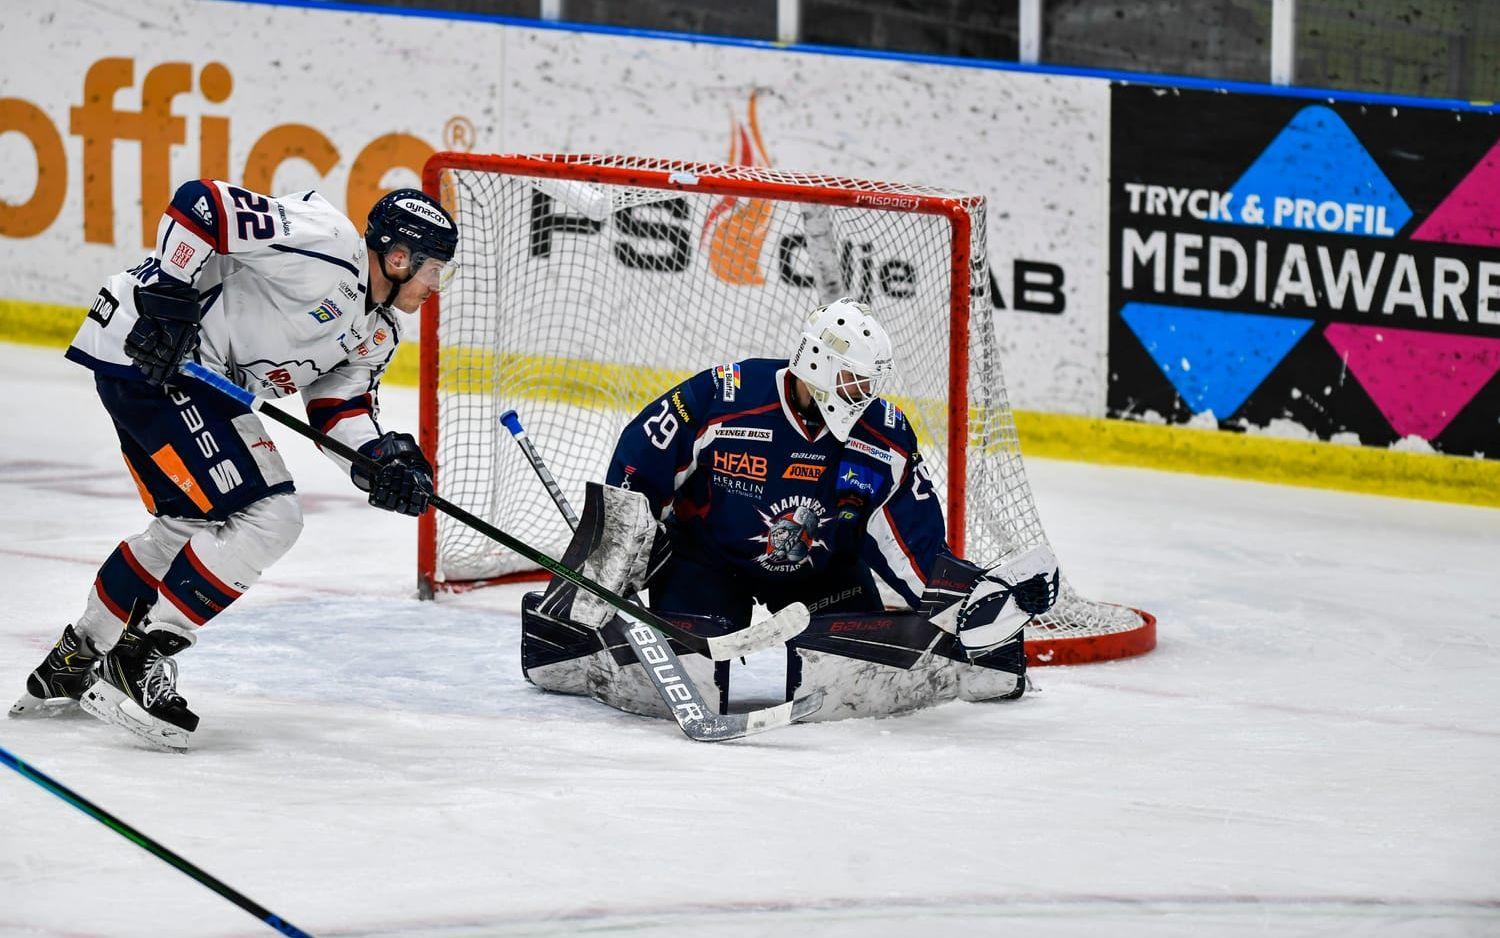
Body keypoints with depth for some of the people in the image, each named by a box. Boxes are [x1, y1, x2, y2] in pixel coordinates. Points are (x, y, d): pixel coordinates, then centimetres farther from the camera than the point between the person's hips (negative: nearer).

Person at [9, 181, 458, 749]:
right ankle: (138, 660, -9)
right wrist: (168, 298, -24)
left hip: (200, 380, 11)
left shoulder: (379, 331, 10)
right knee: (267, 518, -14)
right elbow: (202, 203, -23)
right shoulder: (325, 244, -20)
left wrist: (385, 462, -6)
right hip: (149, 355, -11)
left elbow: (339, 405, 13)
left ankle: (72, 663, 39)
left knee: (188, 523, 25)